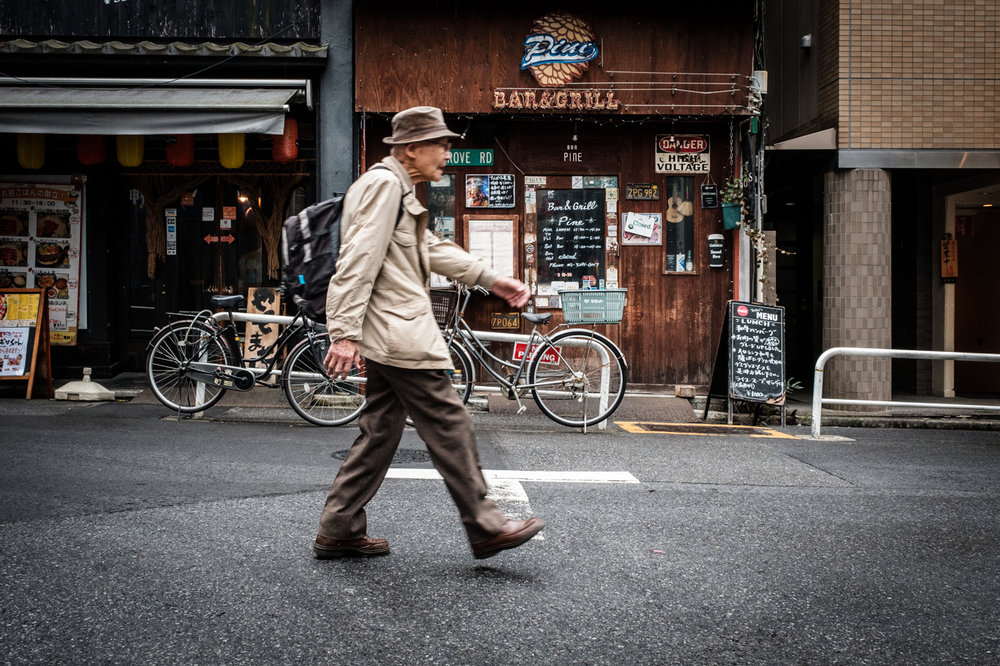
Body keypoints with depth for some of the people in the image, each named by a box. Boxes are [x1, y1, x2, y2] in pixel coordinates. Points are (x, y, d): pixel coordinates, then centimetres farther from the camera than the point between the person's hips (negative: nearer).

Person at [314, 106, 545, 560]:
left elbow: (431, 249, 28)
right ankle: (486, 529, 3)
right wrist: (345, 333, -25)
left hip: (389, 336, 11)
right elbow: (359, 262, -20)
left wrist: (491, 279, 25)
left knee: (380, 433, 13)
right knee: (450, 427, -5)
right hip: (398, 335, -11)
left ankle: (339, 531, 17)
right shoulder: (383, 184, -12)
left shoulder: (399, 190, 22)